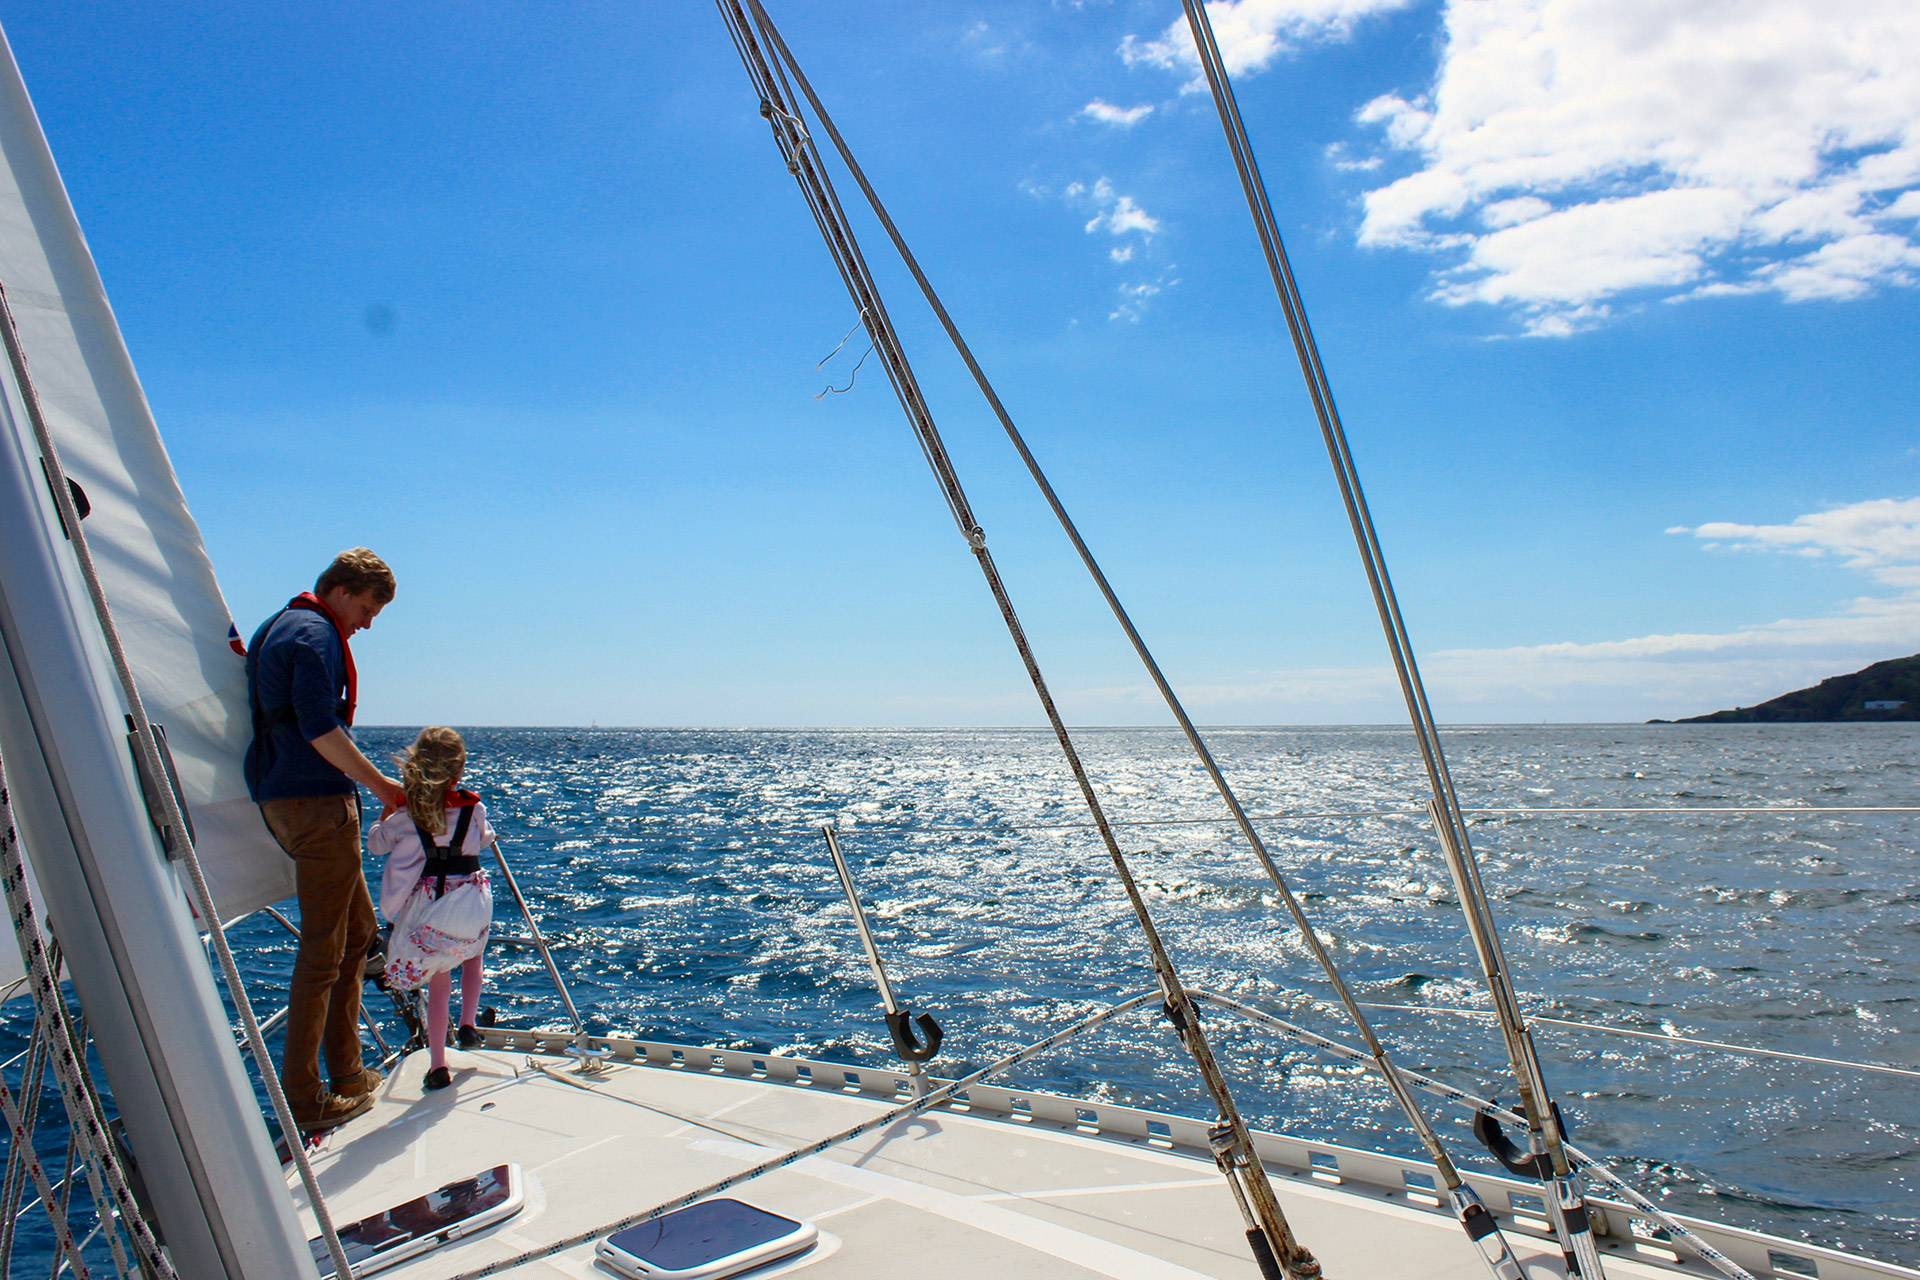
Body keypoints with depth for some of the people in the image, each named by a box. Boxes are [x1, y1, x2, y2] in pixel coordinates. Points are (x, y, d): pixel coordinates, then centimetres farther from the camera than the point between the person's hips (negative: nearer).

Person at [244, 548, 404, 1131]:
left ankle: (346, 1070, 23)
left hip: (285, 799, 11)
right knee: (322, 950, -5)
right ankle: (303, 1098, 0)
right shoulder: (315, 635, -12)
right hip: (316, 802, -11)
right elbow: (320, 729, -21)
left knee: (357, 927, 17)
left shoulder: (278, 626, 20)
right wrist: (381, 785, -15)